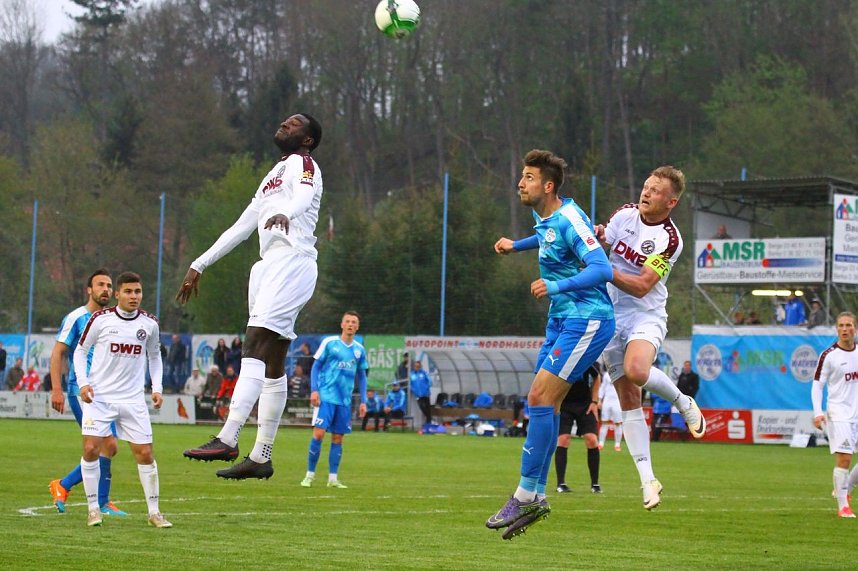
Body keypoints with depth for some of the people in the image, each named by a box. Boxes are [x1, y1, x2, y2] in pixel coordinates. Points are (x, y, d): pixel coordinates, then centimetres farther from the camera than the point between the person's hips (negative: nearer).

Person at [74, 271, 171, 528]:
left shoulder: (149, 323, 2)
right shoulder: (100, 319, -6)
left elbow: (154, 356, 18)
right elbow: (80, 351, 4)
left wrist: (157, 388, 6)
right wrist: (83, 382, -9)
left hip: (133, 399, 2)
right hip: (99, 396, -2)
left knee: (145, 454, -1)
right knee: (91, 449, -13)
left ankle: (154, 512, 11)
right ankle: (93, 508, 3)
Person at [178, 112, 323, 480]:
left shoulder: (302, 164, 3)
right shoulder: (272, 177, 30)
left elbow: (304, 195, -21)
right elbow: (240, 229, 35)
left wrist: (285, 214, -44)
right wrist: (198, 266, 34)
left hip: (292, 262, -9)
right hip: (268, 266, 9)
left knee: (256, 346, -20)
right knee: (272, 364, 6)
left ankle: (228, 440, -31)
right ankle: (261, 457, 6)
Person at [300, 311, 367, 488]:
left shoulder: (359, 350, 10)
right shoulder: (329, 342, -1)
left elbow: (361, 377, 17)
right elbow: (316, 367, 1)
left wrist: (363, 401, 10)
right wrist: (314, 390, -9)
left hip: (345, 400, 4)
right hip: (326, 396, -4)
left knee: (338, 438, 4)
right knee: (319, 433, -11)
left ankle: (333, 478, 10)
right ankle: (310, 475, -1)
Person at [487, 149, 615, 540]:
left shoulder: (569, 219, -18)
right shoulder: (545, 219, 10)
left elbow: (602, 269, -27)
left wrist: (556, 286, -35)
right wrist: (517, 245, 32)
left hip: (586, 320, -10)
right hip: (561, 319, 10)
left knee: (541, 398, -15)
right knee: (544, 403, 7)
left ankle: (526, 495, -12)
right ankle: (536, 497, 10)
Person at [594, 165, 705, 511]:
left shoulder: (669, 239, -14)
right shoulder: (625, 214, 1)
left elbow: (642, 286, -20)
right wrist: (596, 239, -17)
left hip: (646, 316, -4)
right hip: (611, 316, 4)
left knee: (636, 371, -35)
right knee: (629, 402, 1)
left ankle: (683, 403, -4)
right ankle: (648, 479, 4)